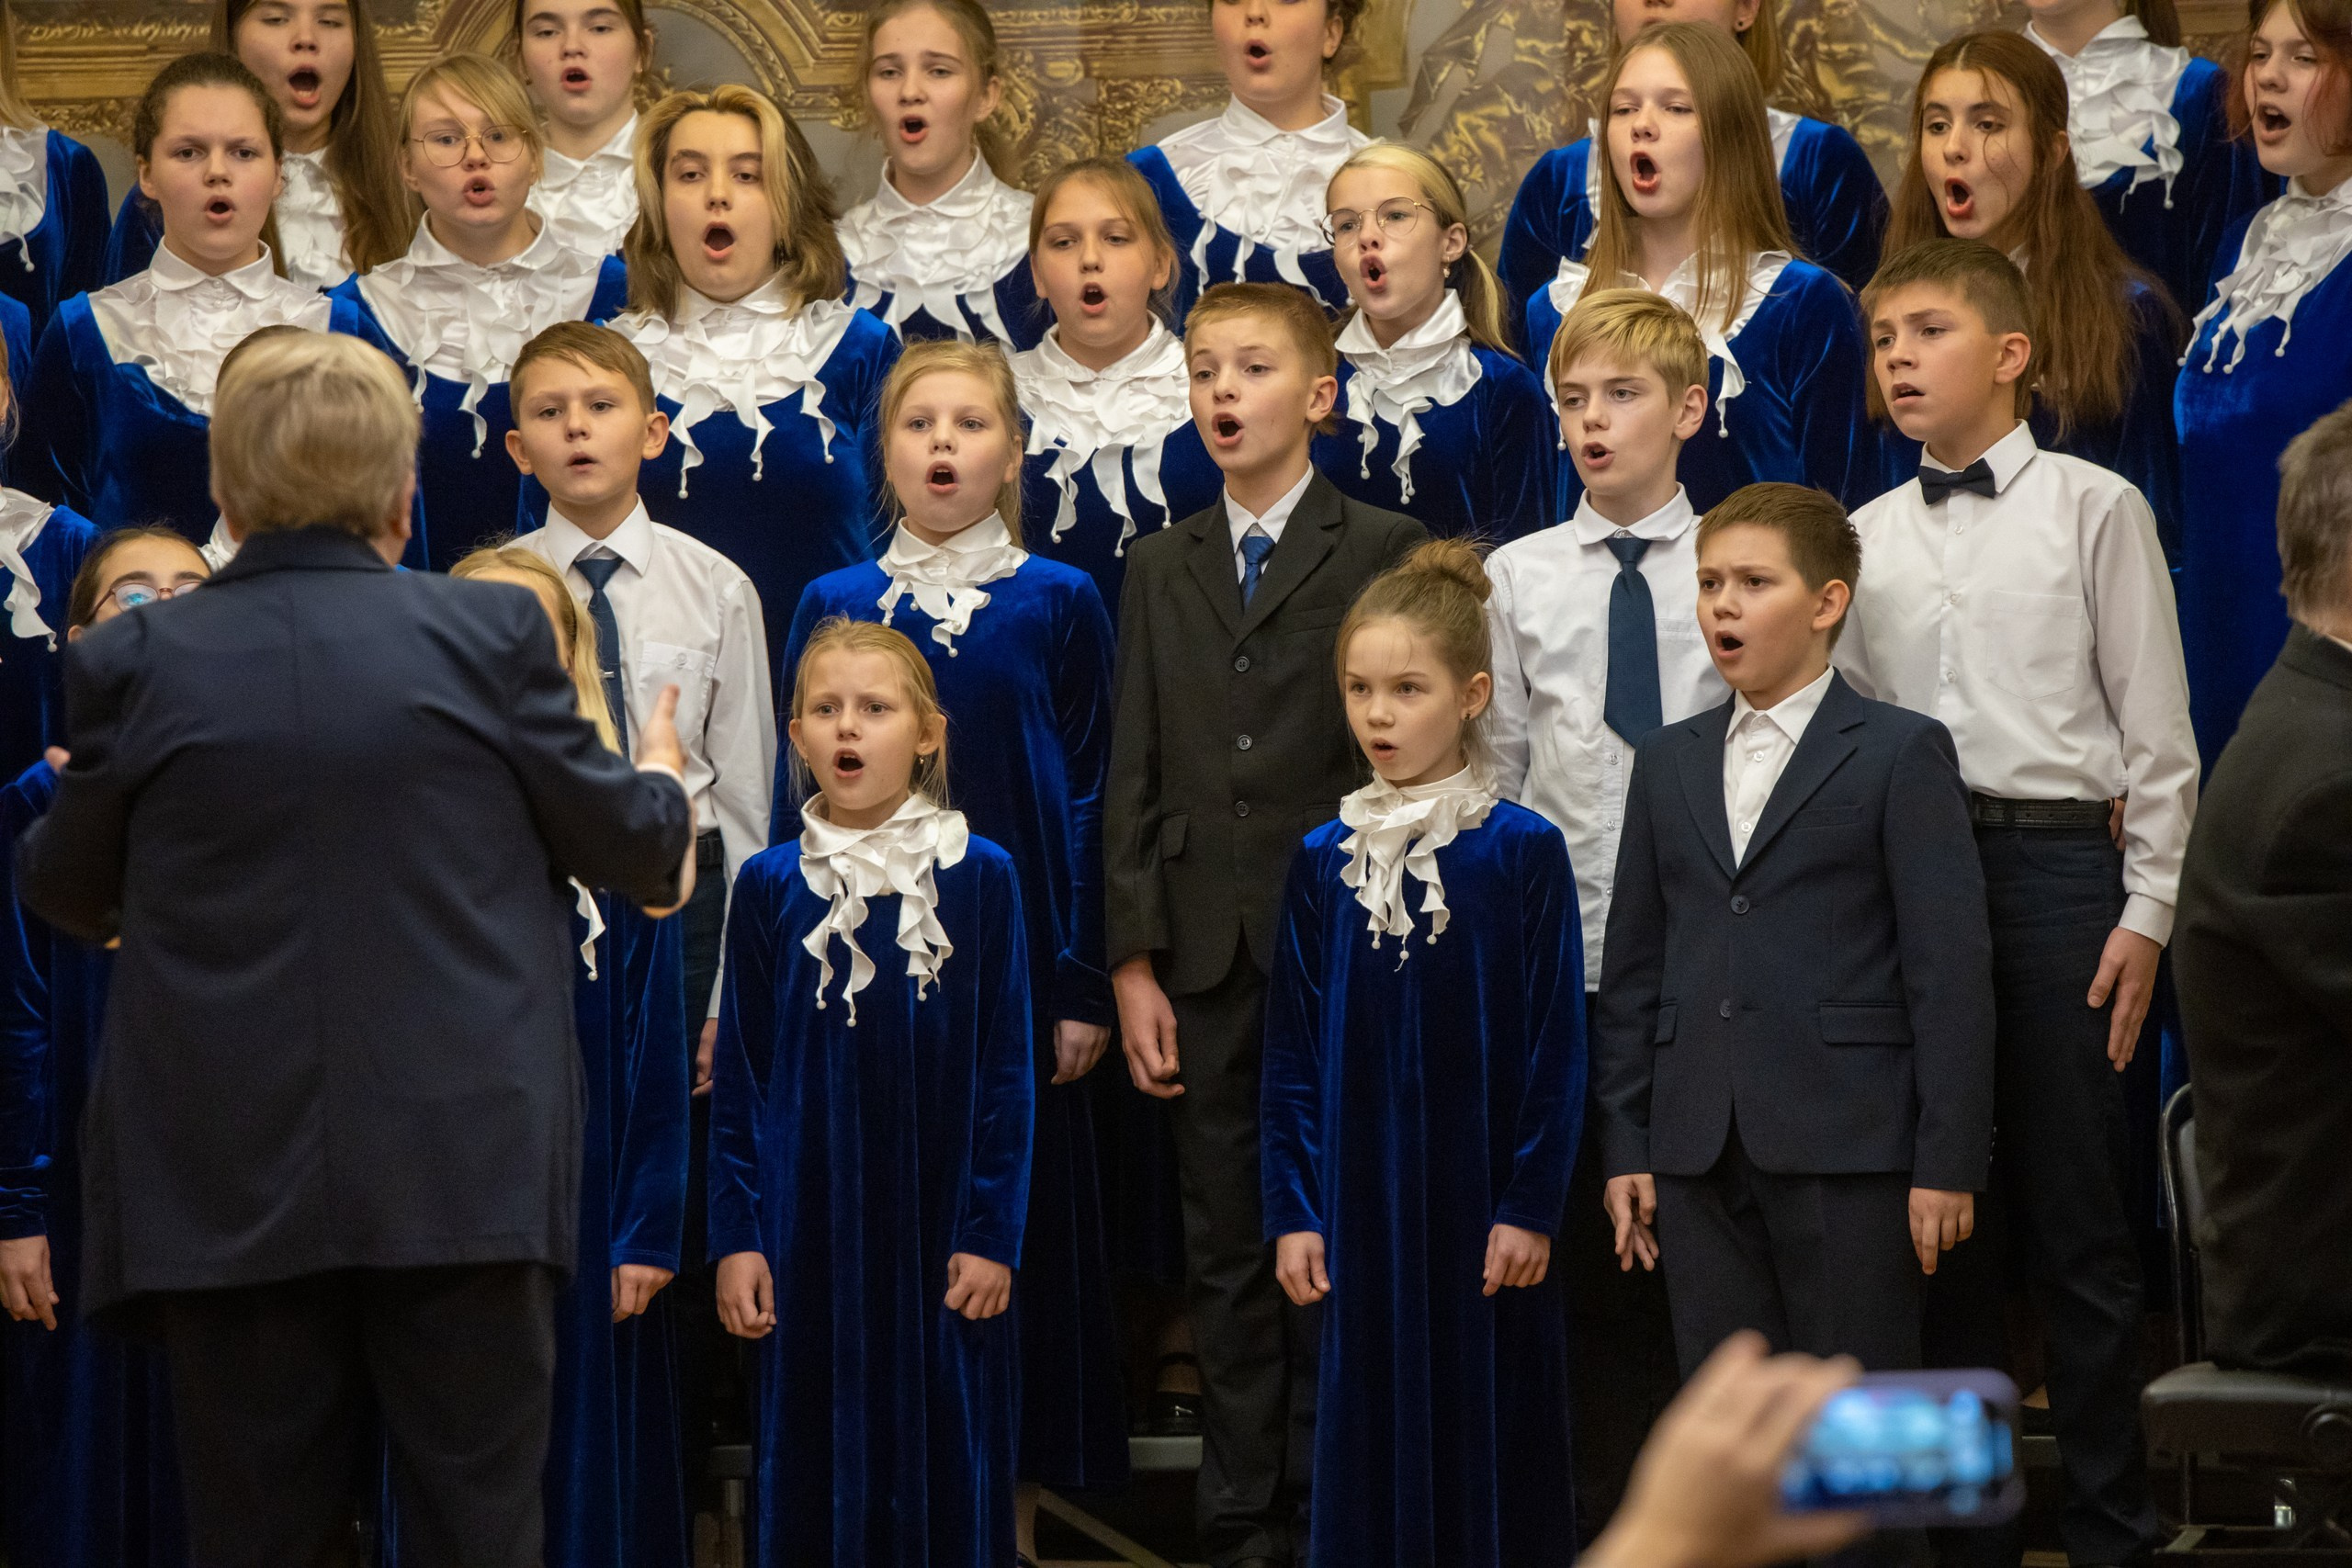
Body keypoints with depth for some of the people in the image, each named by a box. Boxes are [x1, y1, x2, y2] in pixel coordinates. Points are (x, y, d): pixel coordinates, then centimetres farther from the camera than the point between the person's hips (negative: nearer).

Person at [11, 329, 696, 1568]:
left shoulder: (135, 663, -1)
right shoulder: (491, 634, -3)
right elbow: (628, 843, 8)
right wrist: (662, 779, 32)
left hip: (230, 1186, 1)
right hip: (465, 1172, -1)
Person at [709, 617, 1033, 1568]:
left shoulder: (981, 878, -1)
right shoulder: (769, 888, 3)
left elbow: (1006, 1070, 0)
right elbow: (739, 1079, 5)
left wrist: (992, 1234, -5)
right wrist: (736, 1238, -1)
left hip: (939, 1228, -1)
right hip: (810, 1233, 1)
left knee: (943, 1462, 3)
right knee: (816, 1467, 4)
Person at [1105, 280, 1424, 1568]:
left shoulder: (1384, 551, 1)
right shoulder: (1161, 568, 13)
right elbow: (1133, 776, 11)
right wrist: (1133, 964, 3)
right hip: (1207, 964, 4)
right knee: (1227, 1255, 6)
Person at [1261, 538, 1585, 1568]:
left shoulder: (1523, 853, -5)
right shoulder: (1324, 862, 4)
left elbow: (1555, 1046, -4)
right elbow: (1293, 1051, 7)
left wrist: (1530, 1207, -8)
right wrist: (1292, 1212, 3)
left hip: (1481, 1201, -3)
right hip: (1361, 1202, 3)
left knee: (1489, 1435, 3)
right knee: (1373, 1435, 5)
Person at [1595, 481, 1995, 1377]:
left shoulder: (1901, 754, 0)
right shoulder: (1667, 763, 16)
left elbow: (1950, 970, -4)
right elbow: (1633, 968, 16)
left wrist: (1948, 1164, -10)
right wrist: (1625, 1148, 9)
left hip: (1848, 1150, -4)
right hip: (1699, 1158, 5)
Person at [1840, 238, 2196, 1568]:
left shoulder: (2094, 509, 1)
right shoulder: (1866, 537, 12)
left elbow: (2157, 730, -1)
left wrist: (2147, 914, -6)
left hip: (2054, 862, -4)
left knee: (2076, 1220, -1)